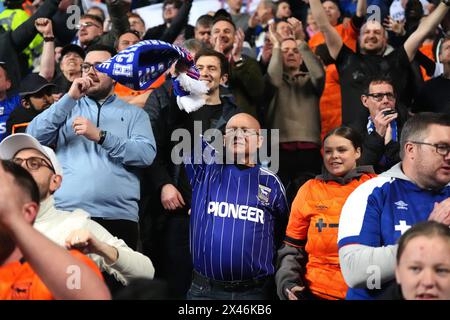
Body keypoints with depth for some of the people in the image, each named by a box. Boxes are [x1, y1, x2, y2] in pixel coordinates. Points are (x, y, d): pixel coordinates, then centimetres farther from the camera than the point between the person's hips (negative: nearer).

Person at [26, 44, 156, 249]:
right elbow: (34, 136, 1)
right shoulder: (67, 108, 17)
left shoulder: (134, 114, 12)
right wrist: (70, 99, -5)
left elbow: (147, 154, -4)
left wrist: (100, 136, -12)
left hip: (118, 216, -1)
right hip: (66, 214, 1)